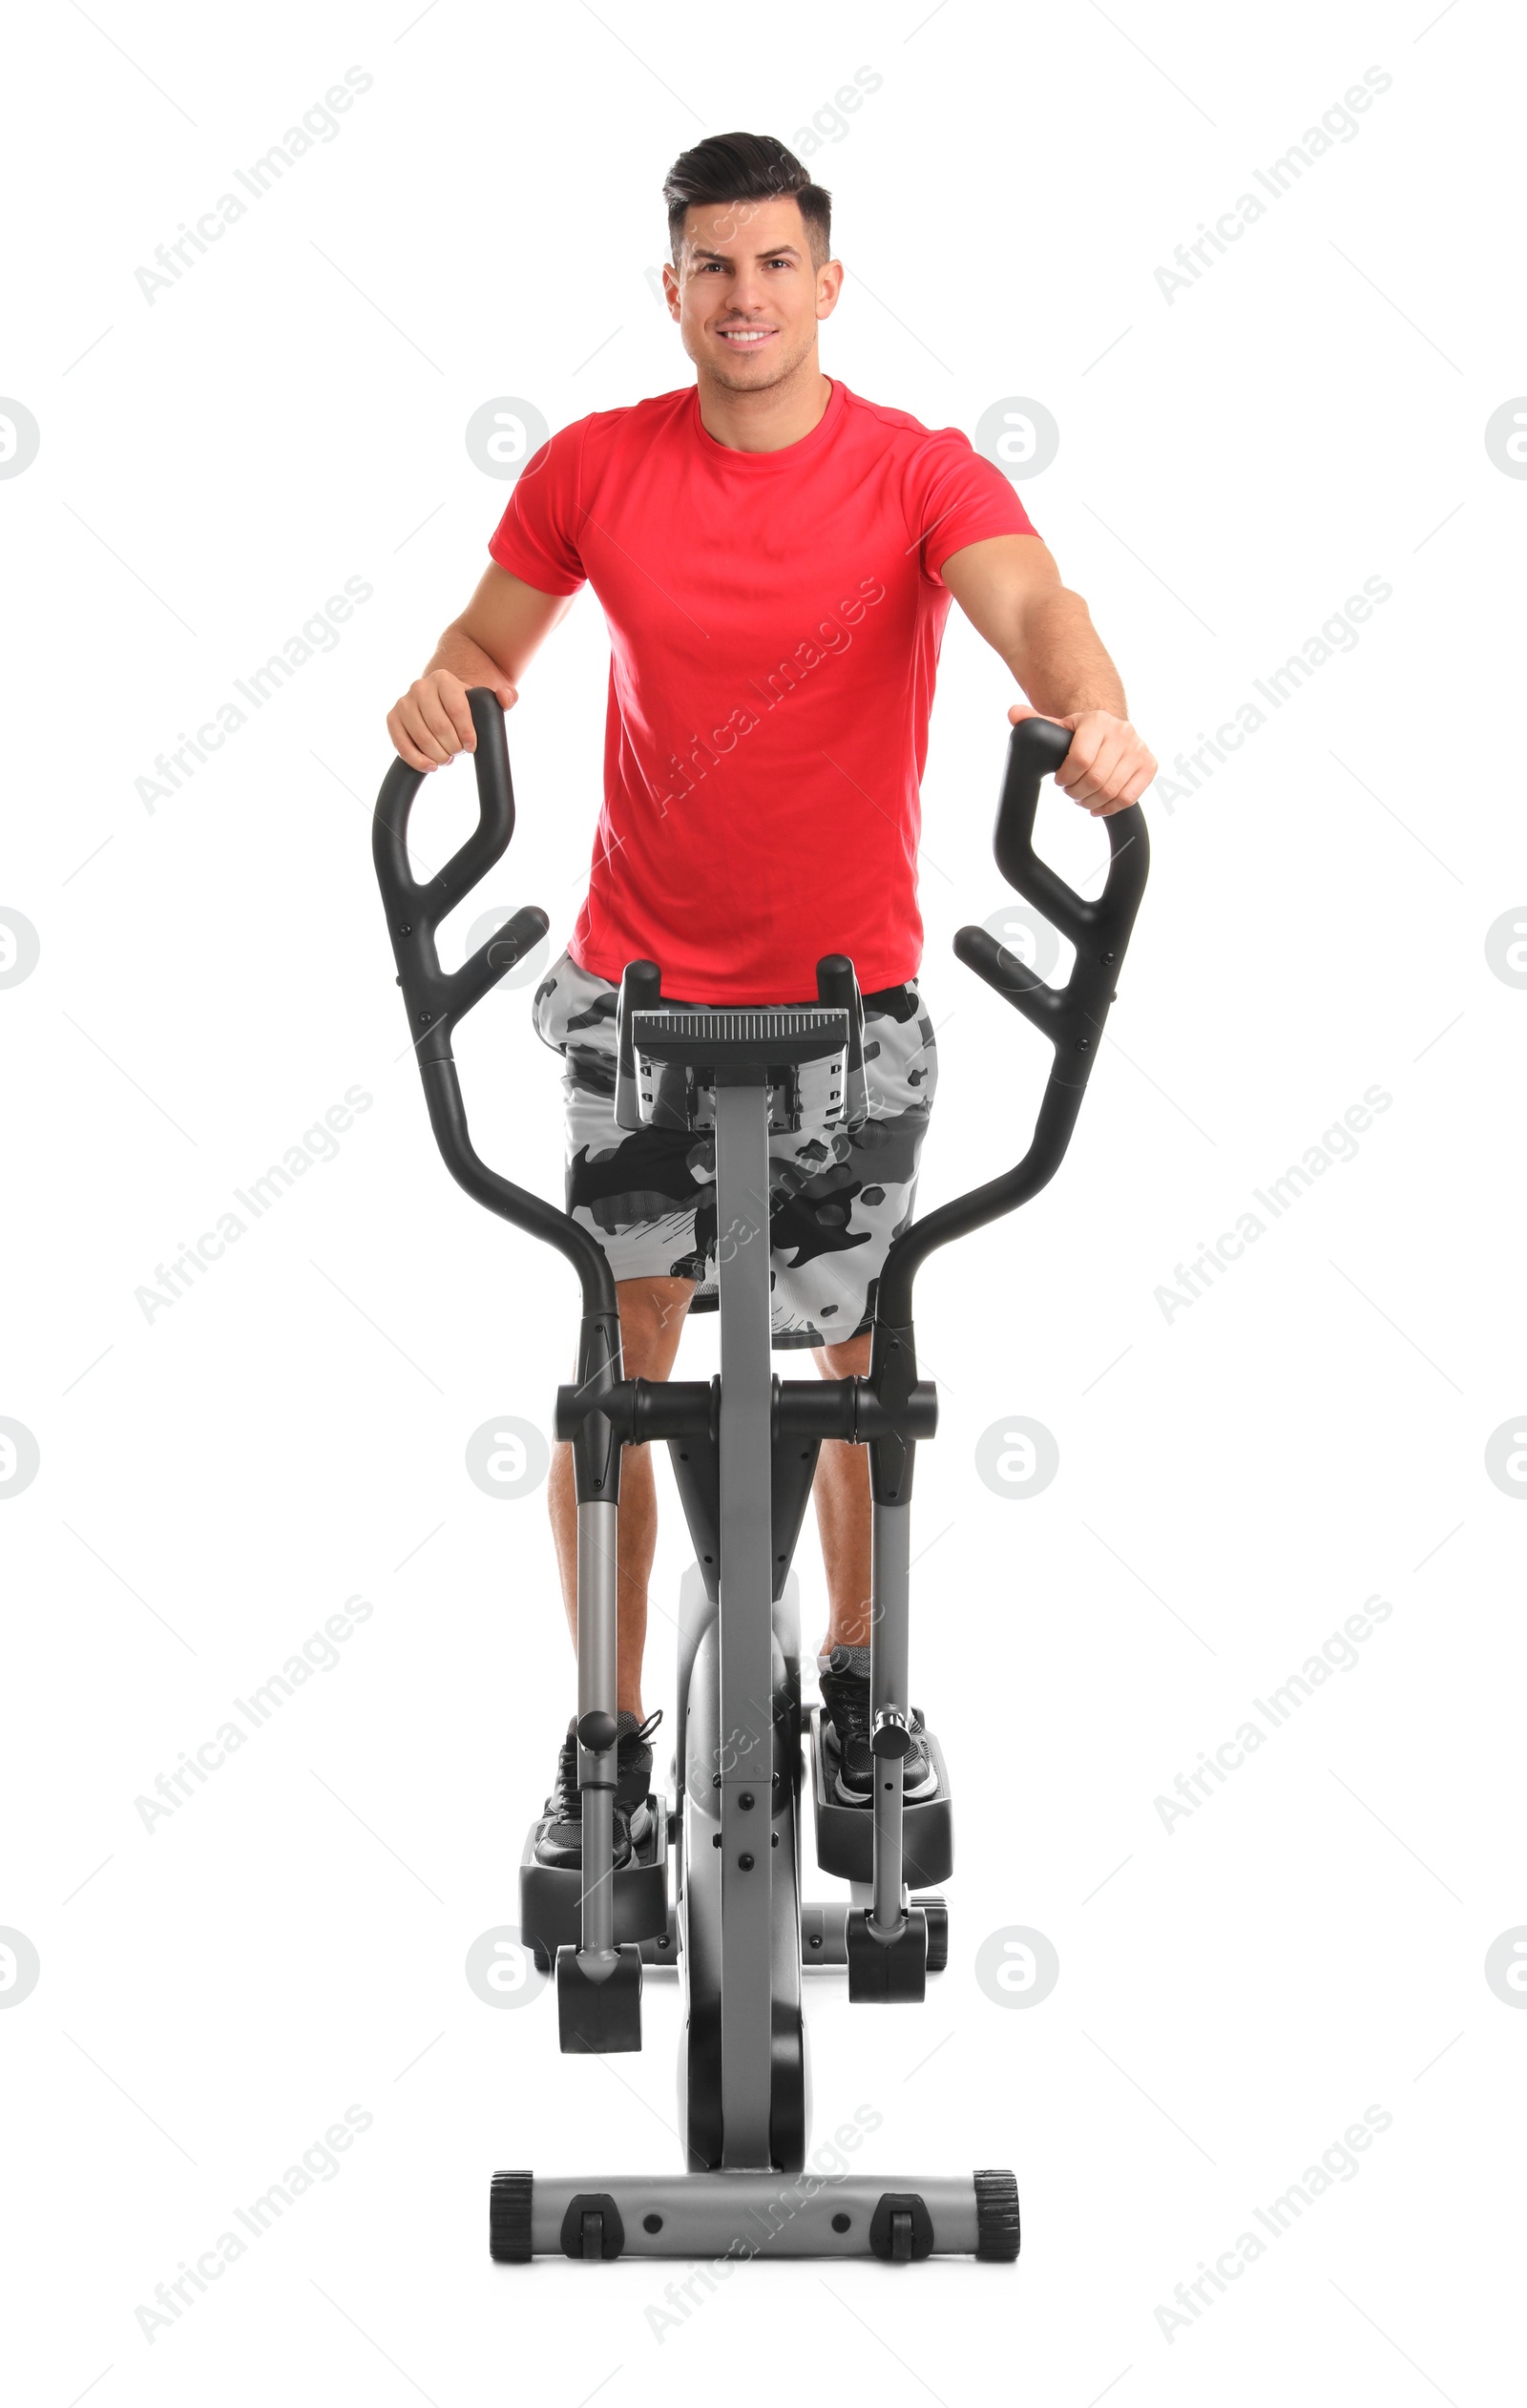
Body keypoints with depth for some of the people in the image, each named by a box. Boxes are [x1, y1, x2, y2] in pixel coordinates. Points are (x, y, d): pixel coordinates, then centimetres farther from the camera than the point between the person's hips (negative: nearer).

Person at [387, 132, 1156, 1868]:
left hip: (852, 996, 0)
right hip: (637, 986, 1)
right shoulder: (596, 468, -3)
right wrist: (445, 686, -18)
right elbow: (491, 636, 7)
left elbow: (1029, 602, -26)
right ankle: (609, 1730, 11)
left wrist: (1093, 711, -48)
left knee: (856, 1358, 12)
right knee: (616, 1358, -2)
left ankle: (854, 1674, 34)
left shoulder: (921, 472, -9)